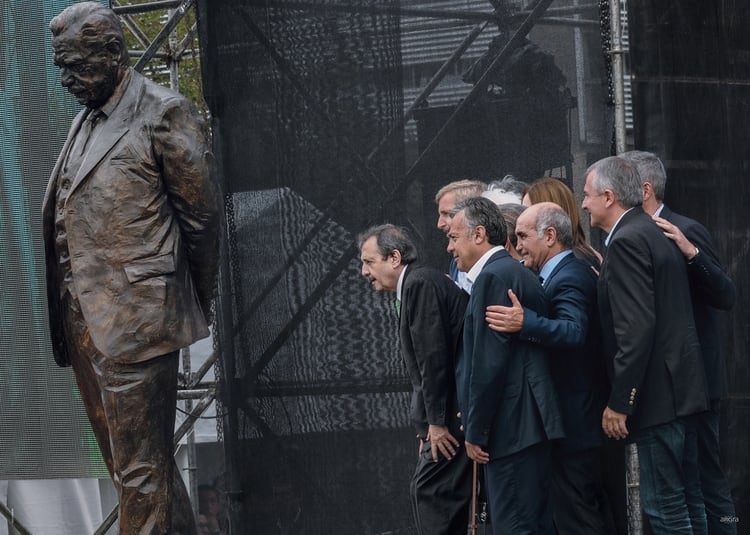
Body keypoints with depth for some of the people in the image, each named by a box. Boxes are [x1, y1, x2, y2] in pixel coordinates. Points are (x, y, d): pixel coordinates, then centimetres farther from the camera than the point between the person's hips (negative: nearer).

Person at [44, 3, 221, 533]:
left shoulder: (164, 113, -6)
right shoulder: (86, 121, 18)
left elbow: (203, 215, -3)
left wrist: (195, 304, 4)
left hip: (133, 321, -8)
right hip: (83, 324, 8)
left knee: (140, 471, -8)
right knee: (130, 464, 12)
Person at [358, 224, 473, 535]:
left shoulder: (421, 284, -13)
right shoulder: (413, 287, 19)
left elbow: (434, 357, -20)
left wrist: (436, 422, -19)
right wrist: (426, 426, 13)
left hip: (451, 416, -10)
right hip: (443, 417, 10)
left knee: (431, 492, -12)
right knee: (426, 492, 10)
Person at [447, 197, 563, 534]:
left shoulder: (494, 276, -12)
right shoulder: (519, 274, 19)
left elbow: (488, 363, -17)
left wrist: (476, 431, -12)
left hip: (510, 429, -10)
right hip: (530, 424, 10)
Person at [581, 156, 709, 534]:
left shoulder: (627, 241, -14)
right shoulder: (653, 233, 16)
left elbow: (636, 328, -21)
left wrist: (619, 403, -19)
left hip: (656, 393, -10)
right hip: (679, 388, 10)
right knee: (685, 499, 14)